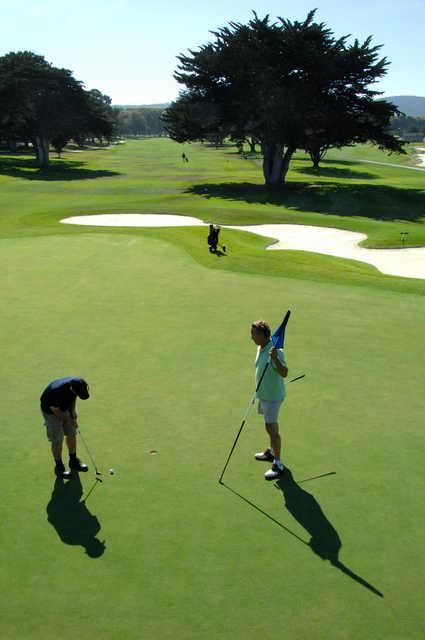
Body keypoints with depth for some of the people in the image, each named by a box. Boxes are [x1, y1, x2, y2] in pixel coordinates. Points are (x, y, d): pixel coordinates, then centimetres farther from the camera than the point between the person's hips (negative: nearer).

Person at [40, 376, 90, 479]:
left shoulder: (76, 384, -24)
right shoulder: (57, 391, -41)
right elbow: (55, 410, -24)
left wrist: (72, 414, -7)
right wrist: (68, 420, -14)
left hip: (66, 408, 6)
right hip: (51, 411, -6)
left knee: (72, 434, 11)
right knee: (57, 441, -1)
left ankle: (73, 461, 28)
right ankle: (59, 467, 17)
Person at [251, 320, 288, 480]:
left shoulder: (275, 350, -26)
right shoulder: (261, 348, 3)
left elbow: (284, 373, -37)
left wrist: (275, 358, -52)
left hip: (272, 396, -9)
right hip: (264, 394, 9)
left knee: (271, 428, -6)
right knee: (270, 425, 22)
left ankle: (277, 464, 4)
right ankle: (271, 451, 39)